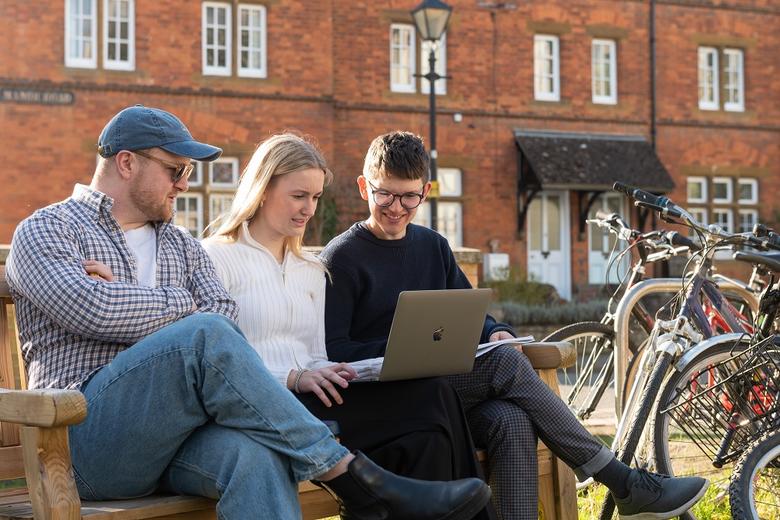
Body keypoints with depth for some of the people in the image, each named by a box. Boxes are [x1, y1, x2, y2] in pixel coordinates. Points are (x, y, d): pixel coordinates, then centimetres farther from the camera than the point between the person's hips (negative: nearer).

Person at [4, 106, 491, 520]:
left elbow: (228, 316, 6)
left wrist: (130, 307, -5)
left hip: (178, 434, 5)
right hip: (90, 436, -4)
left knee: (255, 456, -34)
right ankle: (355, 480, -27)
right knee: (208, 336, -31)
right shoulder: (45, 231, 9)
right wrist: (180, 304, 3)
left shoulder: (182, 246, 26)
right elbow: (92, 310, -13)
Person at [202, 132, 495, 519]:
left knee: (432, 394, -23)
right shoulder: (217, 258, 3)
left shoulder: (312, 270, 26)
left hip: (306, 401, 7)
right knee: (431, 400, -27)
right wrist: (293, 379, -18)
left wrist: (347, 372, -1)